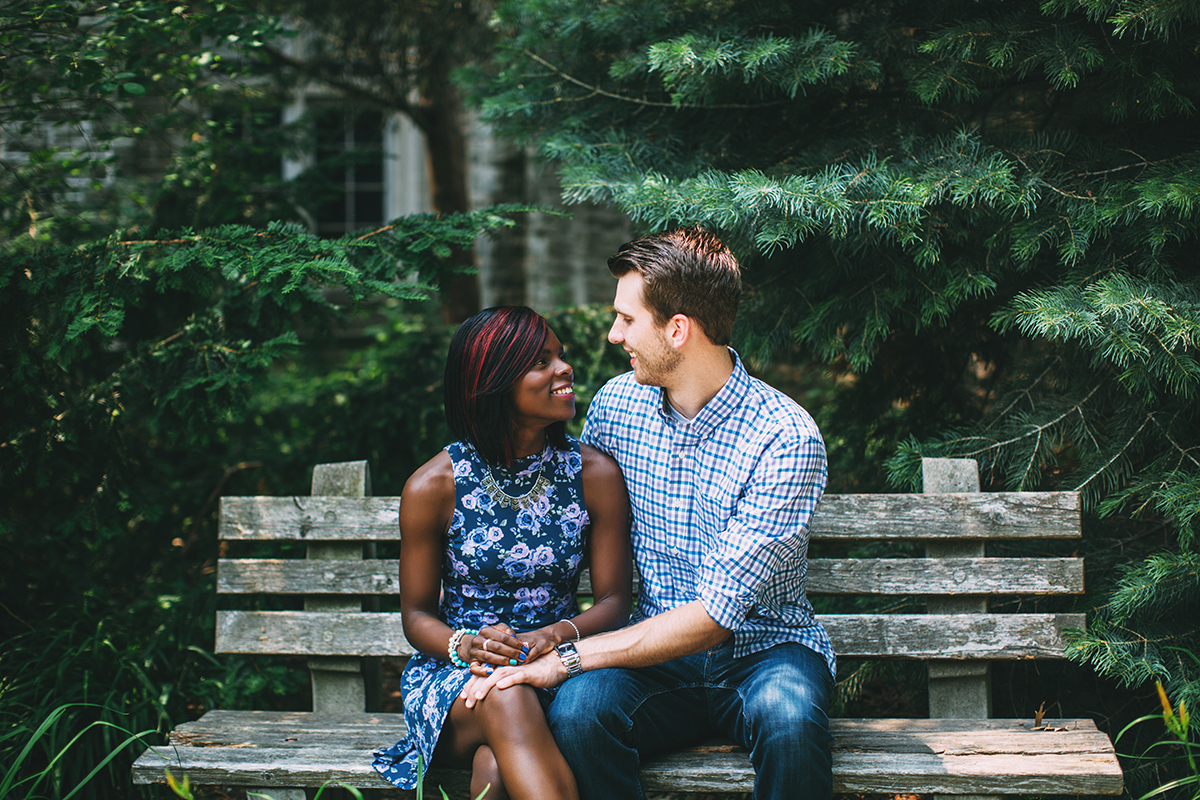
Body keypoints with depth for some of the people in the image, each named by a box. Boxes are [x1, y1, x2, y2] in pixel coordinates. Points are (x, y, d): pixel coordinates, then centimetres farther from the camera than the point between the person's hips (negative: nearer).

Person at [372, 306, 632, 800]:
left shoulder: (596, 476, 1)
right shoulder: (432, 486, -3)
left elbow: (613, 600, 2)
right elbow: (416, 613, 4)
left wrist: (560, 635, -21)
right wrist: (465, 646, -20)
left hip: (556, 675, 0)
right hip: (452, 676, 0)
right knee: (507, 699, -38)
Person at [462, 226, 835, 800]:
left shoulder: (786, 438, -17)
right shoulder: (617, 403, 2)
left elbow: (718, 614, -21)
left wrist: (565, 659, -22)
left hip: (763, 650, -3)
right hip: (657, 654, 3)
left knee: (787, 719, -38)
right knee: (577, 711, -30)